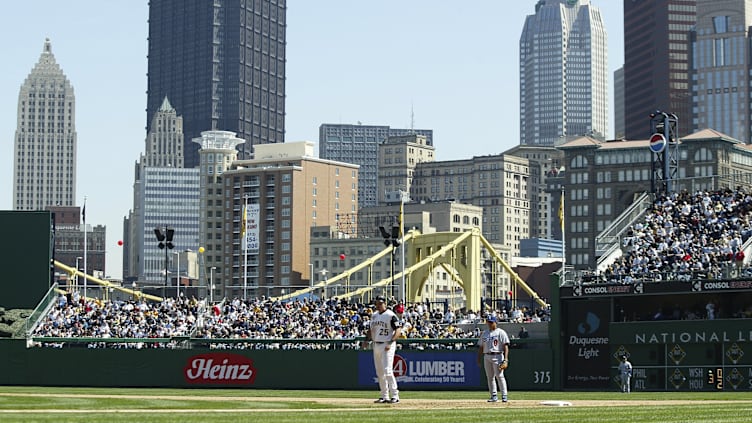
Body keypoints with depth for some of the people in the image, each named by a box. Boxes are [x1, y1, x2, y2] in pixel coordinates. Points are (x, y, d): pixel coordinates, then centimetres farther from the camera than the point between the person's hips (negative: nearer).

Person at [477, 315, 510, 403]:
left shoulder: (500, 332, -1)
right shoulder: (484, 333, 17)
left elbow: (505, 346, -7)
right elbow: (480, 347, 19)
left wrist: (506, 358, -17)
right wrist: (479, 359, 12)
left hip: (497, 356, -6)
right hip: (487, 357, 6)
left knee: (499, 376, -13)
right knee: (490, 377, 5)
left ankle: (504, 395, -12)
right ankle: (494, 396, 11)